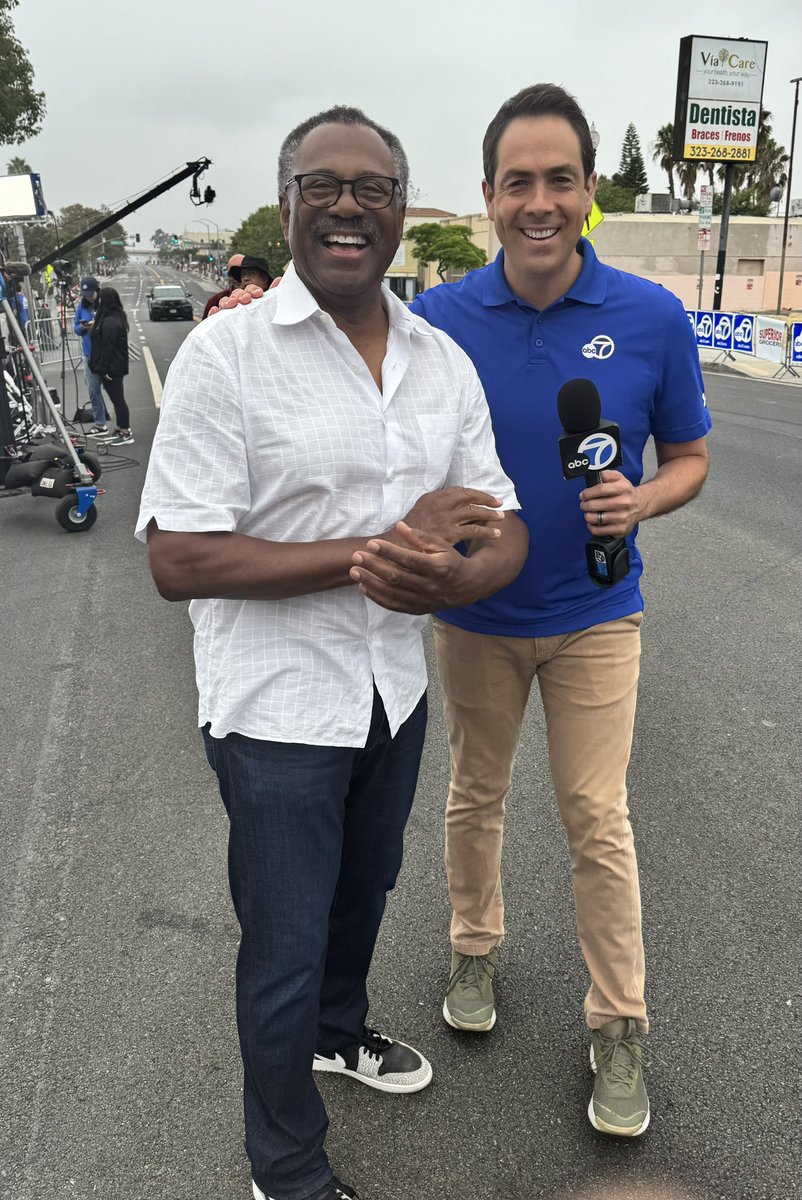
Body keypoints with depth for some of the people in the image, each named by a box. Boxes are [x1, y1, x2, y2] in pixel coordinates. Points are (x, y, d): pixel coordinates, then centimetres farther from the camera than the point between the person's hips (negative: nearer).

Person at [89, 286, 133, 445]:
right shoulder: (118, 316, 10)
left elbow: (108, 347, -22)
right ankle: (120, 430, 23)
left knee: (117, 398, -4)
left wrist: (104, 368, -19)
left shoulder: (109, 322, -21)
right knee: (117, 398, 15)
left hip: (111, 367, -10)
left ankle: (126, 433, 1)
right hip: (118, 365, 10)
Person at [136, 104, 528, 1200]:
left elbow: (505, 530, 1)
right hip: (278, 707, -5)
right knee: (285, 951, 11)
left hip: (396, 690, 6)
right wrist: (375, 550, -26)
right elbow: (176, 560, -21)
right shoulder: (225, 352, -16)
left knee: (364, 892, 28)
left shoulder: (446, 362, 0)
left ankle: (339, 1030, 59)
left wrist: (455, 580, -24)